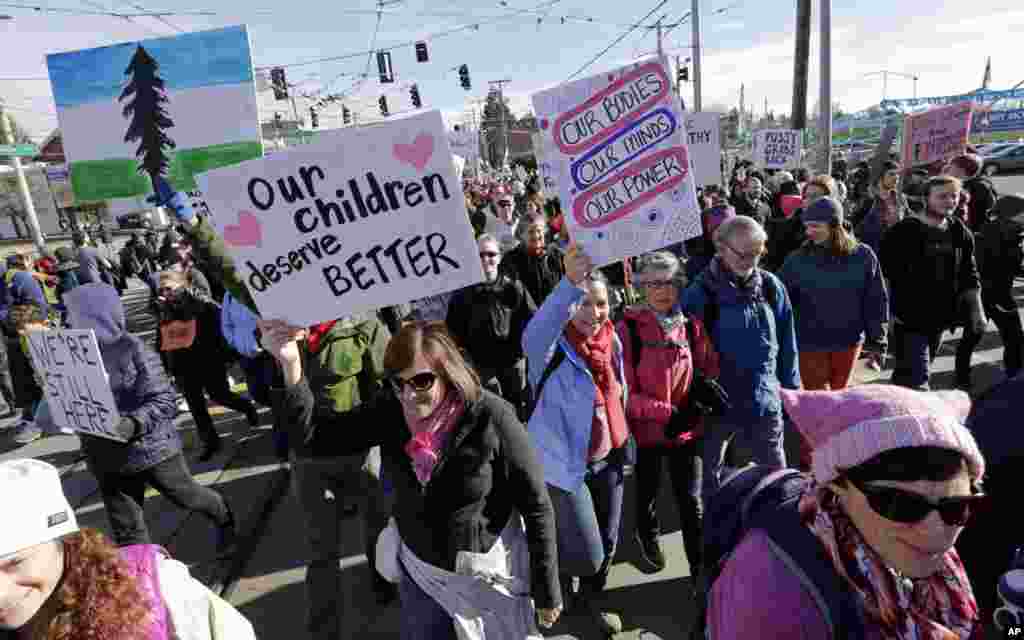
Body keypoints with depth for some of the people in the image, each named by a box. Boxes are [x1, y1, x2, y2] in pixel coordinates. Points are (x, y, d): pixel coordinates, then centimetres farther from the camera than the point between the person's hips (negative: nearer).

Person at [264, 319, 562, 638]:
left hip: (486, 576, -4)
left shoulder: (491, 418, -27)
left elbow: (537, 506, -18)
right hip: (417, 567, 4)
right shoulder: (391, 410, -14)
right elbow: (315, 436, -21)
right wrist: (289, 363, -36)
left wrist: (548, 592, -11)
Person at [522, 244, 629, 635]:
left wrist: (625, 445, 17)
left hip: (608, 459, 6)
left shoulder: (612, 340, -3)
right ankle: (558, 573, 38)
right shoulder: (553, 348, -22)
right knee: (588, 555, 2)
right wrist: (570, 283, -61)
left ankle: (590, 598, 48)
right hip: (566, 464, -5)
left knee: (608, 543, 18)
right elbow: (533, 336, -47)